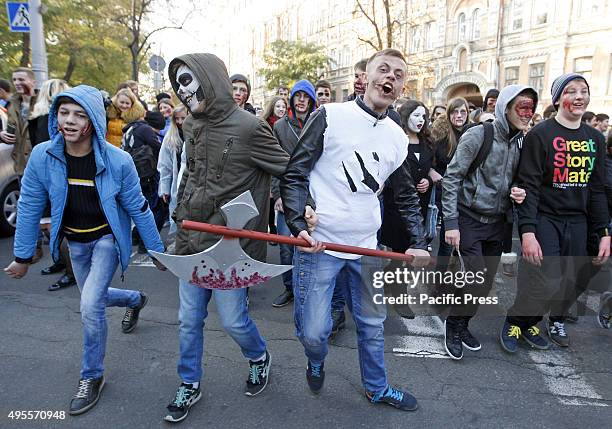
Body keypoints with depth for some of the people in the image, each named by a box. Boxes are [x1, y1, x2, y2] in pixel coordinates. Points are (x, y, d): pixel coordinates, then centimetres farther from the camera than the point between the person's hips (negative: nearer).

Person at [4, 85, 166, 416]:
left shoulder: (117, 160, -23)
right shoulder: (42, 156, -16)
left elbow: (138, 208, -13)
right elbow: (29, 207, -5)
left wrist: (156, 250, -6)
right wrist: (22, 256, 0)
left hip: (108, 237, -4)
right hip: (75, 241, 4)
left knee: (90, 305, -16)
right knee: (93, 300, 20)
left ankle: (92, 377, 9)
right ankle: (136, 299, 54)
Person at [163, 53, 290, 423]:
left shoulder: (248, 126, -14)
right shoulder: (191, 125, 7)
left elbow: (290, 170, -8)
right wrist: (180, 210, 15)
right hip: (191, 240, 6)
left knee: (233, 320, 6)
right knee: (189, 320, 14)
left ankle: (260, 357, 38)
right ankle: (190, 385, 35)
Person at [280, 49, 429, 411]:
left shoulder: (399, 138, 8)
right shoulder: (330, 116, -6)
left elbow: (408, 196, 18)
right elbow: (294, 174, -7)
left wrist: (418, 243, 10)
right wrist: (299, 227, -18)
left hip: (367, 247, 5)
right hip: (320, 244, -4)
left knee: (373, 323, 17)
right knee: (313, 332, -1)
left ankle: (378, 389, 42)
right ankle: (317, 364, 37)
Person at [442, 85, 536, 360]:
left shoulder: (521, 142, 6)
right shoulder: (478, 135, -12)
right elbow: (451, 178, -13)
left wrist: (519, 194, -4)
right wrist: (450, 222, -17)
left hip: (497, 222, 6)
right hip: (470, 218, -6)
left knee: (486, 282, 9)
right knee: (477, 277, -13)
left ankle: (461, 324, 29)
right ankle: (454, 324, 11)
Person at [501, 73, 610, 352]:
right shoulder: (540, 135, -7)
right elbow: (529, 186, -13)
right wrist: (527, 231, -20)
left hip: (578, 223, 6)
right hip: (544, 218, -5)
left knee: (570, 282, 7)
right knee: (546, 282, -13)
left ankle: (556, 322, 33)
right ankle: (514, 323, 12)